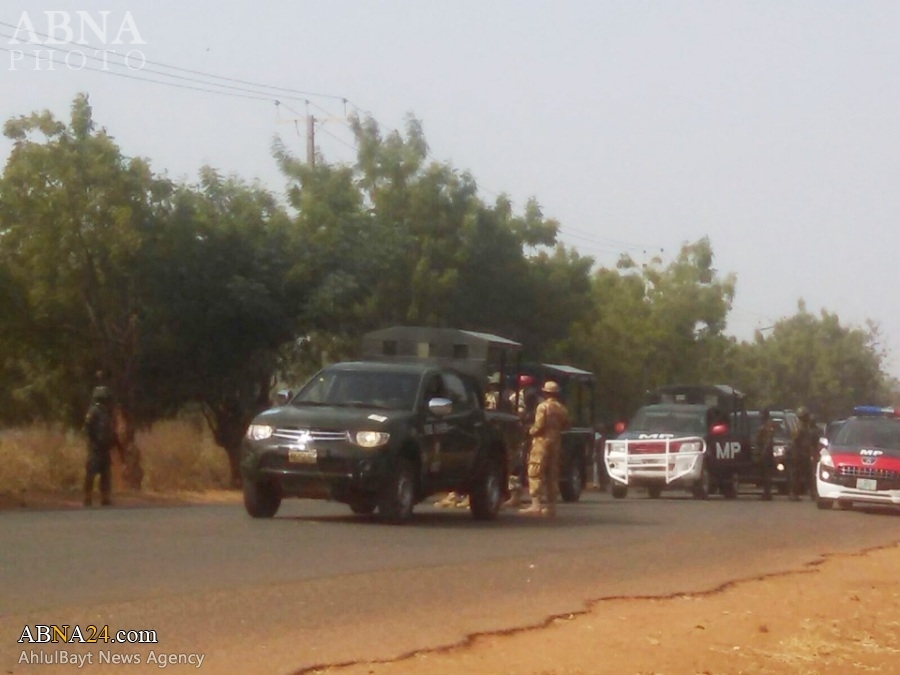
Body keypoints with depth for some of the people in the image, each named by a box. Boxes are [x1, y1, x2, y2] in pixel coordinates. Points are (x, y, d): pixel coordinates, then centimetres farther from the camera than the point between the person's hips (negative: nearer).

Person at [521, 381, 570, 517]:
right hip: (556, 442, 7)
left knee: (535, 472, -7)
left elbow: (539, 425, -17)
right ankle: (551, 505, 12)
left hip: (542, 440, -7)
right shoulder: (562, 409, 10)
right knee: (552, 474, 11)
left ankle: (536, 504, -16)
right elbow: (565, 426, 13)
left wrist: (531, 431, 0)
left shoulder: (543, 406, -11)